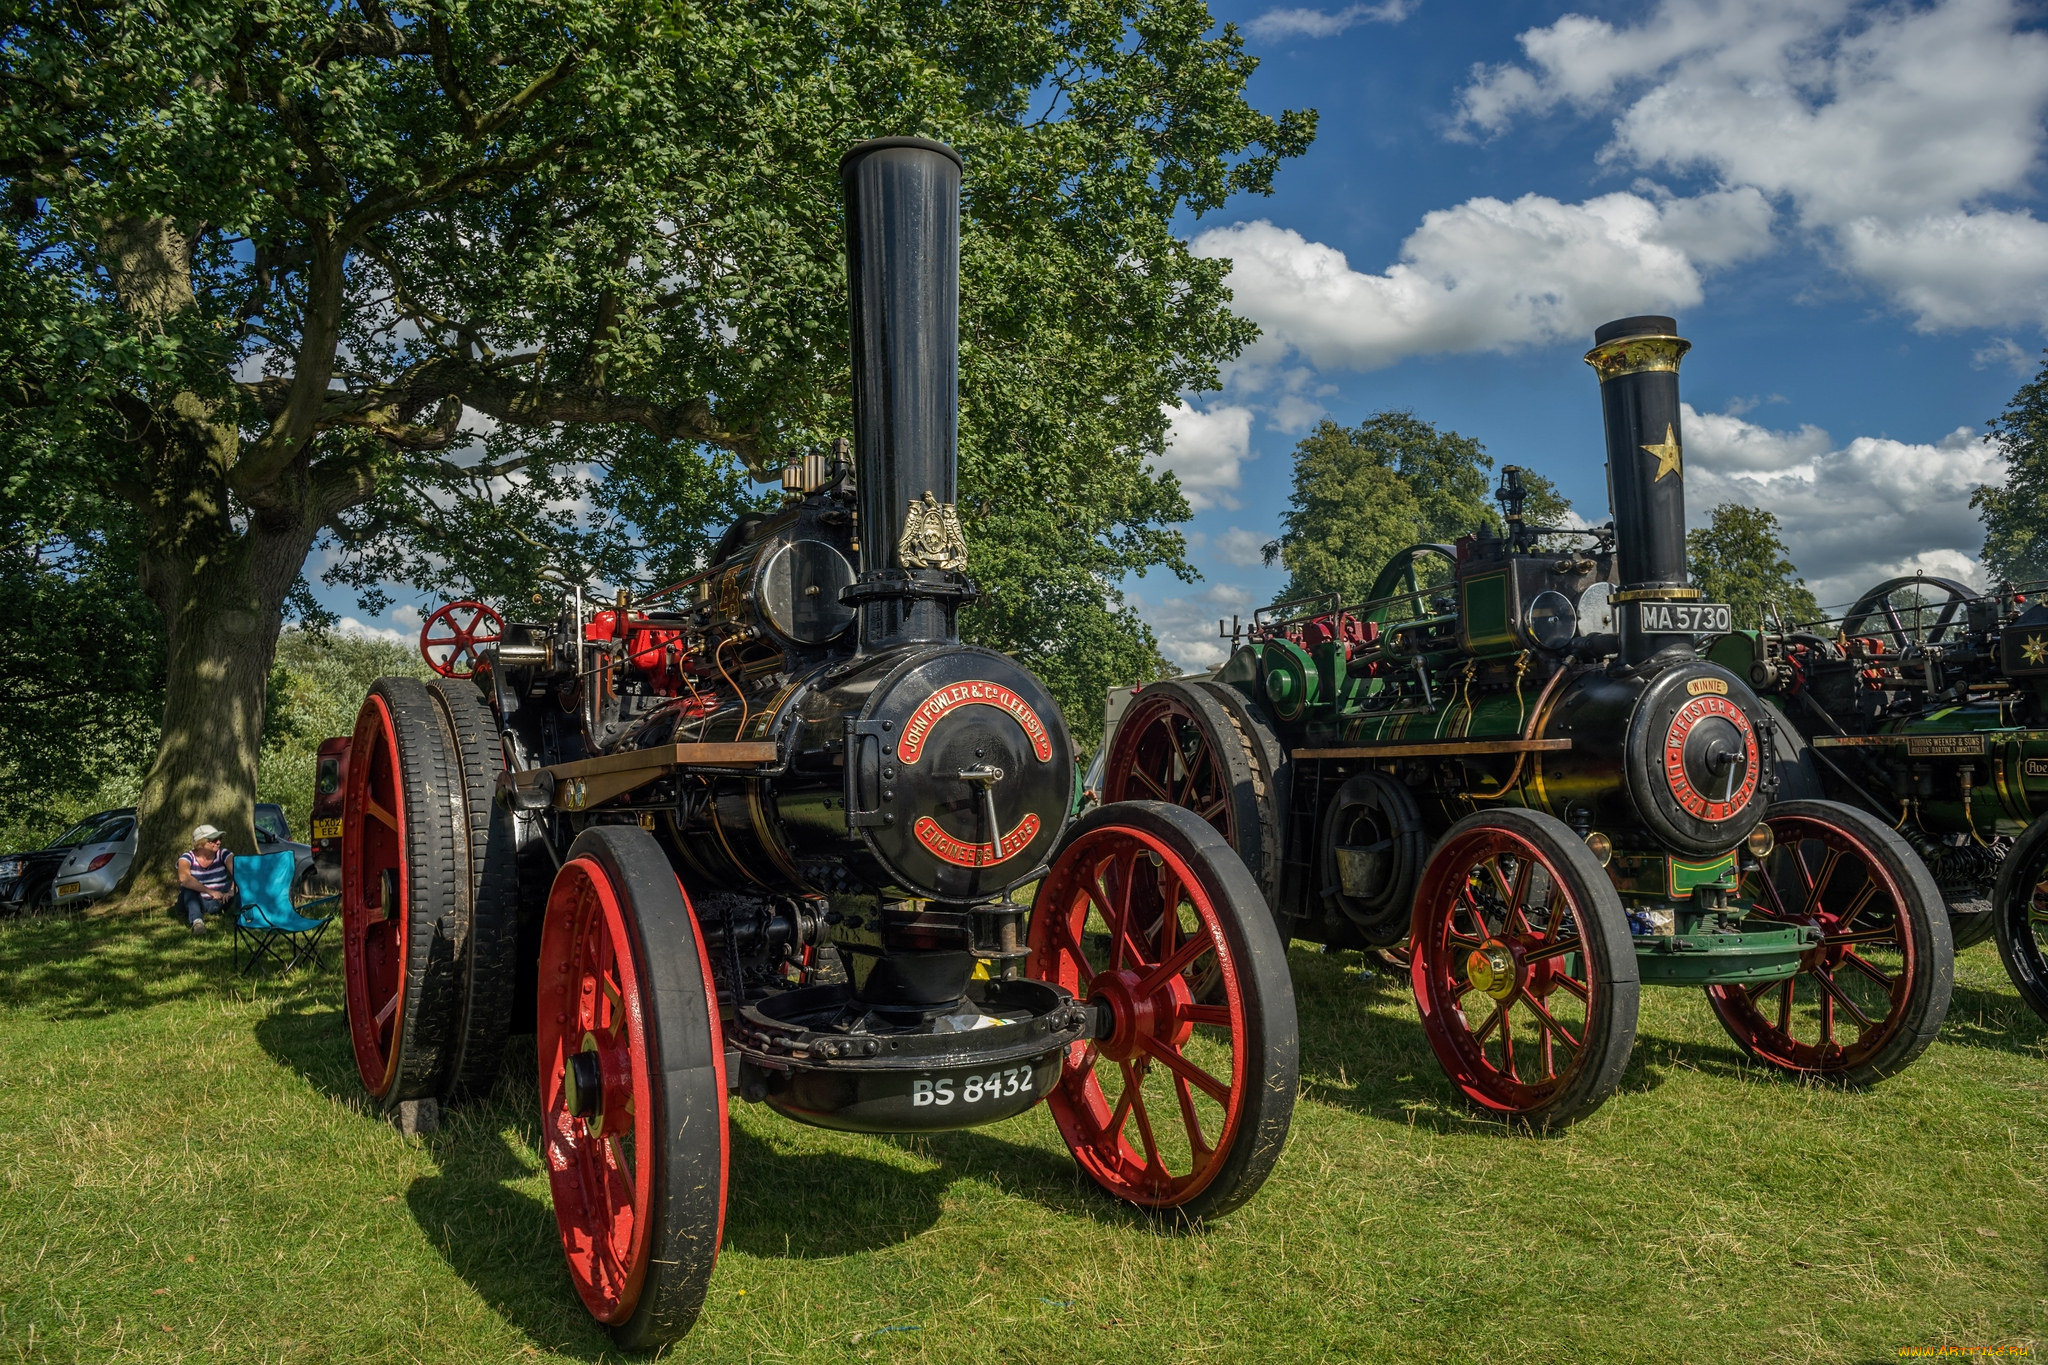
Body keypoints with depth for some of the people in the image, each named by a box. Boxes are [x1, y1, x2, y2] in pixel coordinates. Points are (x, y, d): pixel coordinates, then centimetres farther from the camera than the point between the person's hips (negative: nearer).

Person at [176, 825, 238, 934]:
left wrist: (232, 891, -41)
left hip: (219, 903, 2)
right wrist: (210, 891, -40)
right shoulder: (187, 858, -10)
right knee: (188, 886, -33)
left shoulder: (223, 854, -5)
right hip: (195, 902, -1)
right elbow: (183, 878, -32)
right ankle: (197, 921, -53)